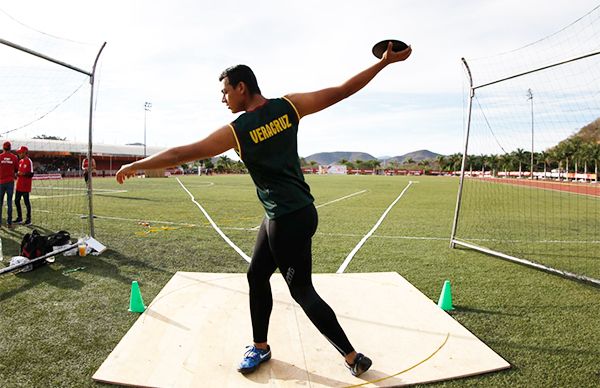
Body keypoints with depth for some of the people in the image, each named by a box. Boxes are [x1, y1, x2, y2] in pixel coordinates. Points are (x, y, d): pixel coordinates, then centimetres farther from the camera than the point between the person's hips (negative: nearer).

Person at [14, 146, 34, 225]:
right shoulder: (20, 161, 14)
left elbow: (31, 174, -14)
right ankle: (19, 218, 23)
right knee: (17, 201, 12)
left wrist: (24, 174, -29)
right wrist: (17, 174, 4)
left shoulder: (29, 161, -10)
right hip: (19, 185, 9)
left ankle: (28, 219, 7)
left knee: (26, 201, -2)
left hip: (25, 186, -9)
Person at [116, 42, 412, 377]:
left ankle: (354, 358, 17)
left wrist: (135, 166, 9)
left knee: (302, 291, 5)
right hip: (292, 213, 8)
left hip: (289, 220, -8)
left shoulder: (236, 131, -13)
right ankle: (260, 347, 34)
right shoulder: (288, 106, 0)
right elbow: (342, 91, 0)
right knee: (257, 276, 18)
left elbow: (180, 154, -6)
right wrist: (385, 61, 10)